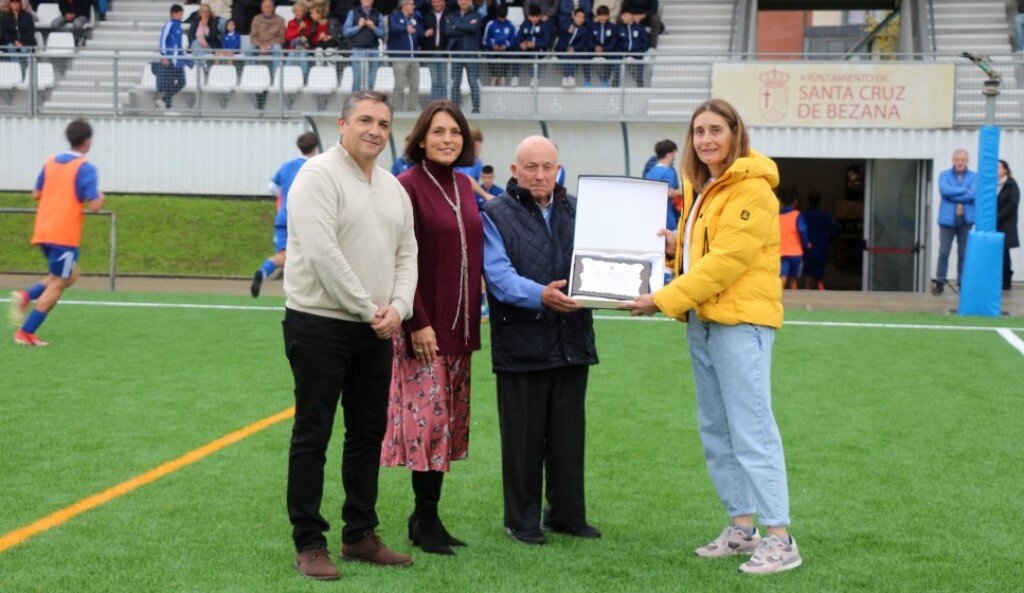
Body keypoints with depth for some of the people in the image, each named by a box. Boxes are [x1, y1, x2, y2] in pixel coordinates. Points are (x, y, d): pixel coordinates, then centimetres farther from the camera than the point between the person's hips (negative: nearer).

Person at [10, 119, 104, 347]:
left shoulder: (51, 163, 11)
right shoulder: (85, 168, -10)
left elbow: (36, 194, 18)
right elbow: (94, 206, -16)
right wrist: (101, 197, 5)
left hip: (44, 232, 8)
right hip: (65, 235, -8)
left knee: (70, 275, 22)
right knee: (56, 285, 2)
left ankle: (26, 296, 2)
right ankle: (25, 333, 0)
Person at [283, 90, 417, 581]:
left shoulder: (393, 187, 14)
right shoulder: (319, 176, -10)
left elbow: (406, 254, 13)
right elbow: (322, 253, -19)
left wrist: (397, 307, -4)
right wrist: (368, 308, -16)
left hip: (376, 331, 8)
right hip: (320, 324, -7)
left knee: (369, 433, 12)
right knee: (312, 435, -1)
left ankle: (360, 535, 23)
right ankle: (308, 544, 7)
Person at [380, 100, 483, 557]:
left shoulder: (463, 186, 12)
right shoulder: (409, 186, -9)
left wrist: (473, 319, 13)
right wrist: (418, 323, -17)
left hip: (460, 325, 7)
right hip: (424, 324, -7)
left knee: (450, 421, 9)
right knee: (428, 417, -6)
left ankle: (427, 515, 17)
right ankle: (425, 520, 5)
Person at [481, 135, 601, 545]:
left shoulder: (576, 212, 14)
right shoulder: (496, 215, -1)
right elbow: (499, 275, -14)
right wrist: (539, 295, -31)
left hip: (573, 341, 4)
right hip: (521, 345, -4)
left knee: (569, 433, 12)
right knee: (523, 437, 4)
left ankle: (567, 513, 23)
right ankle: (522, 519, 15)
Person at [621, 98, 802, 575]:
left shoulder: (751, 189, -12)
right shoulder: (701, 187, 17)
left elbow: (726, 259, -19)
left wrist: (664, 300, -20)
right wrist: (676, 243, 6)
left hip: (740, 320, -9)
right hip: (702, 320, 9)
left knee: (751, 429, -10)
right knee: (716, 430, 11)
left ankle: (780, 539, -7)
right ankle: (741, 526, 19)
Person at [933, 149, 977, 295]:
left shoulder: (974, 177, 4)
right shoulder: (944, 175, 5)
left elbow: (973, 195, -13)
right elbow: (944, 190, -14)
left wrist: (953, 195, -11)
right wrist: (964, 190, -11)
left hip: (966, 220, 0)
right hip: (947, 219, 0)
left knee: (964, 253, 4)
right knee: (943, 252, -1)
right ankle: (939, 283, 7)